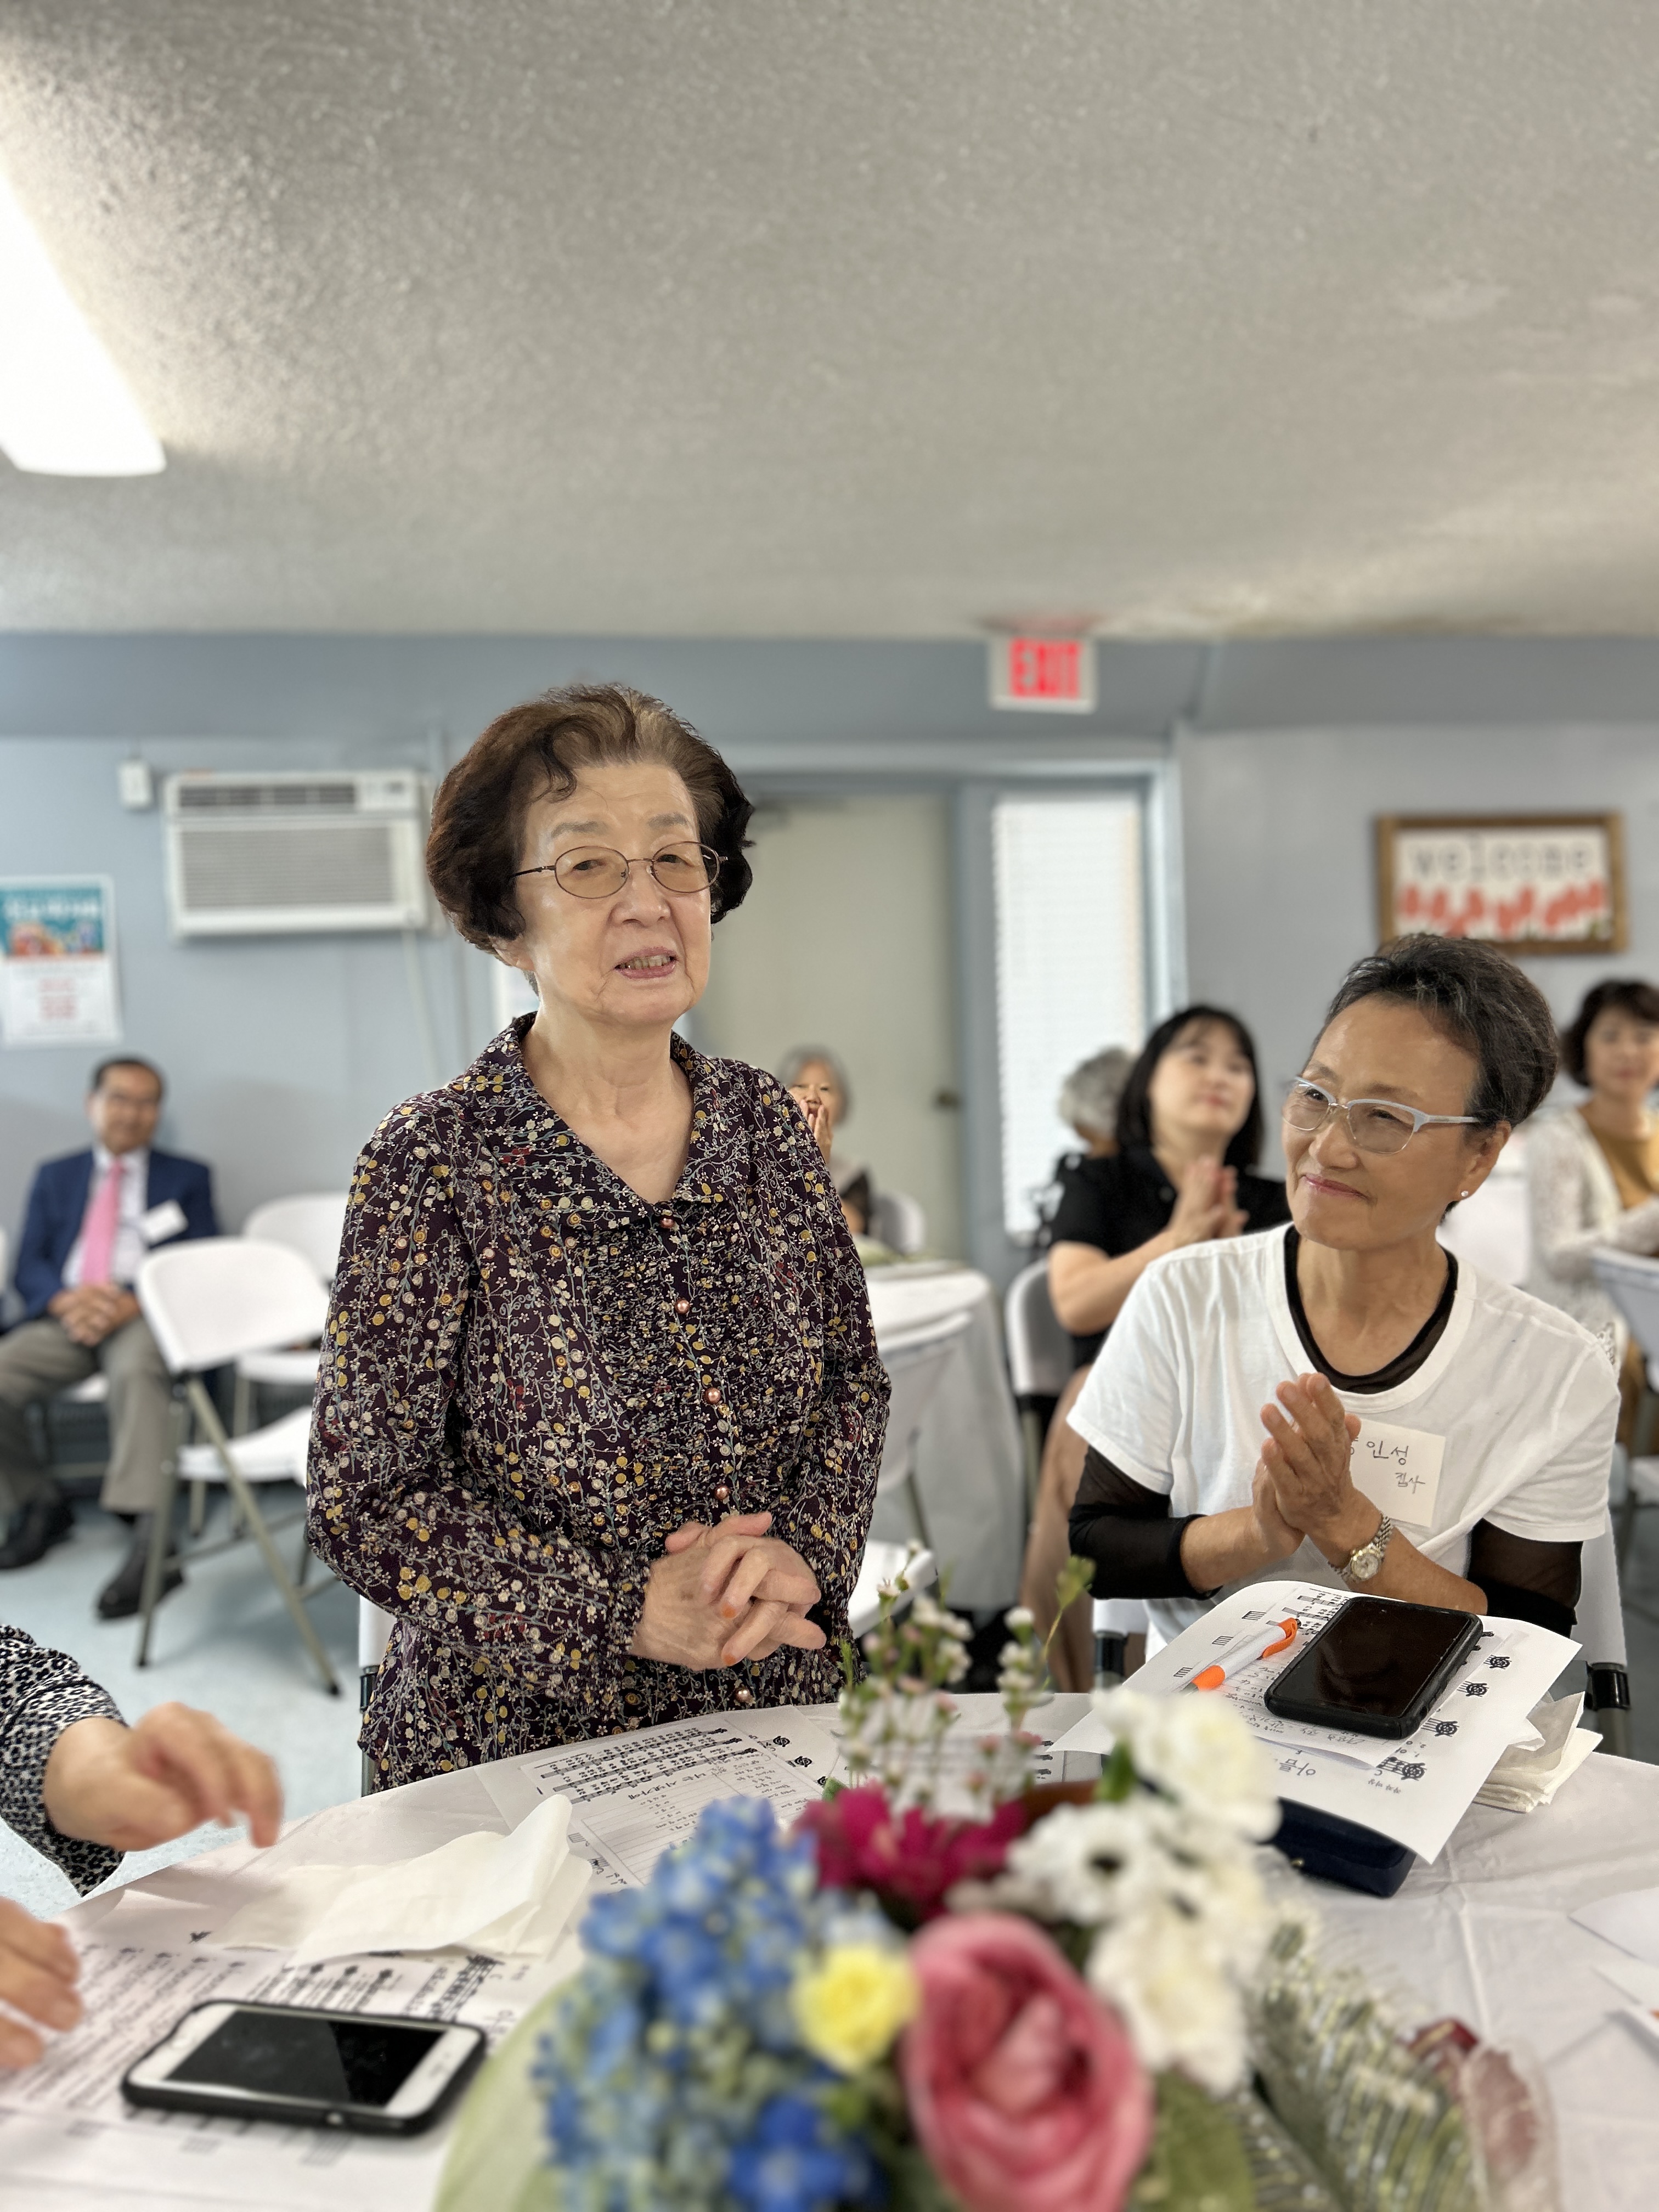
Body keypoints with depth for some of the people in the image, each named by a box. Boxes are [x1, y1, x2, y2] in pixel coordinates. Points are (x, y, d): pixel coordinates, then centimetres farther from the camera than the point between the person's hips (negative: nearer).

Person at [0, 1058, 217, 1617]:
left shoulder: (187, 1178, 17)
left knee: (137, 1369, -38)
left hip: (145, 1315, -3)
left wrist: (129, 1305, -14)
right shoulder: (55, 1177, 24)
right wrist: (67, 1299, -10)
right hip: (65, 1316, 3)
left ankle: (151, 1542, -46)